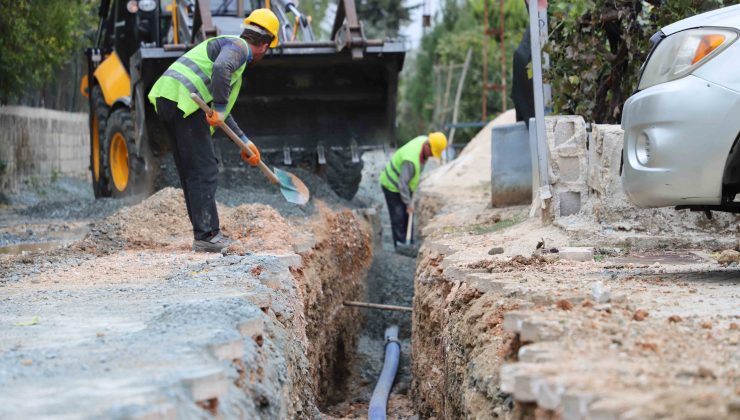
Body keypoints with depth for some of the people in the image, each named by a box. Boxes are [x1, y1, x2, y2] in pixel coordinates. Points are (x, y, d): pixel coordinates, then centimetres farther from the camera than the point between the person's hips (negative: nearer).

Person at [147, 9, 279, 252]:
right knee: (205, 172, -6)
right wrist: (219, 108, -18)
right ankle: (206, 237, -5)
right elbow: (220, 68, -25)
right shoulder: (239, 46, 0)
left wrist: (244, 141, 33)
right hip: (182, 99, -10)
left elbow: (221, 113, 34)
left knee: (191, 173, 13)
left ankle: (204, 234, 18)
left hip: (167, 99, 10)